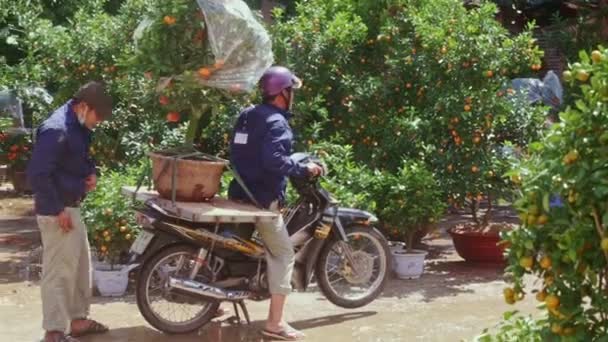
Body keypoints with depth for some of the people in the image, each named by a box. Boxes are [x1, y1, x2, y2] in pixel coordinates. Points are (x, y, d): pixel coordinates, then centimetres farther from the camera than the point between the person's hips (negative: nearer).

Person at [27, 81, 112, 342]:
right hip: (56, 211, -10)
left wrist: (91, 171, 5)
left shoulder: (79, 126, 8)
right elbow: (37, 174, -25)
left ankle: (78, 319, 31)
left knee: (80, 264, 18)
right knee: (59, 270, -4)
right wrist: (58, 210, -22)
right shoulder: (56, 130, -22)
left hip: (71, 206, 10)